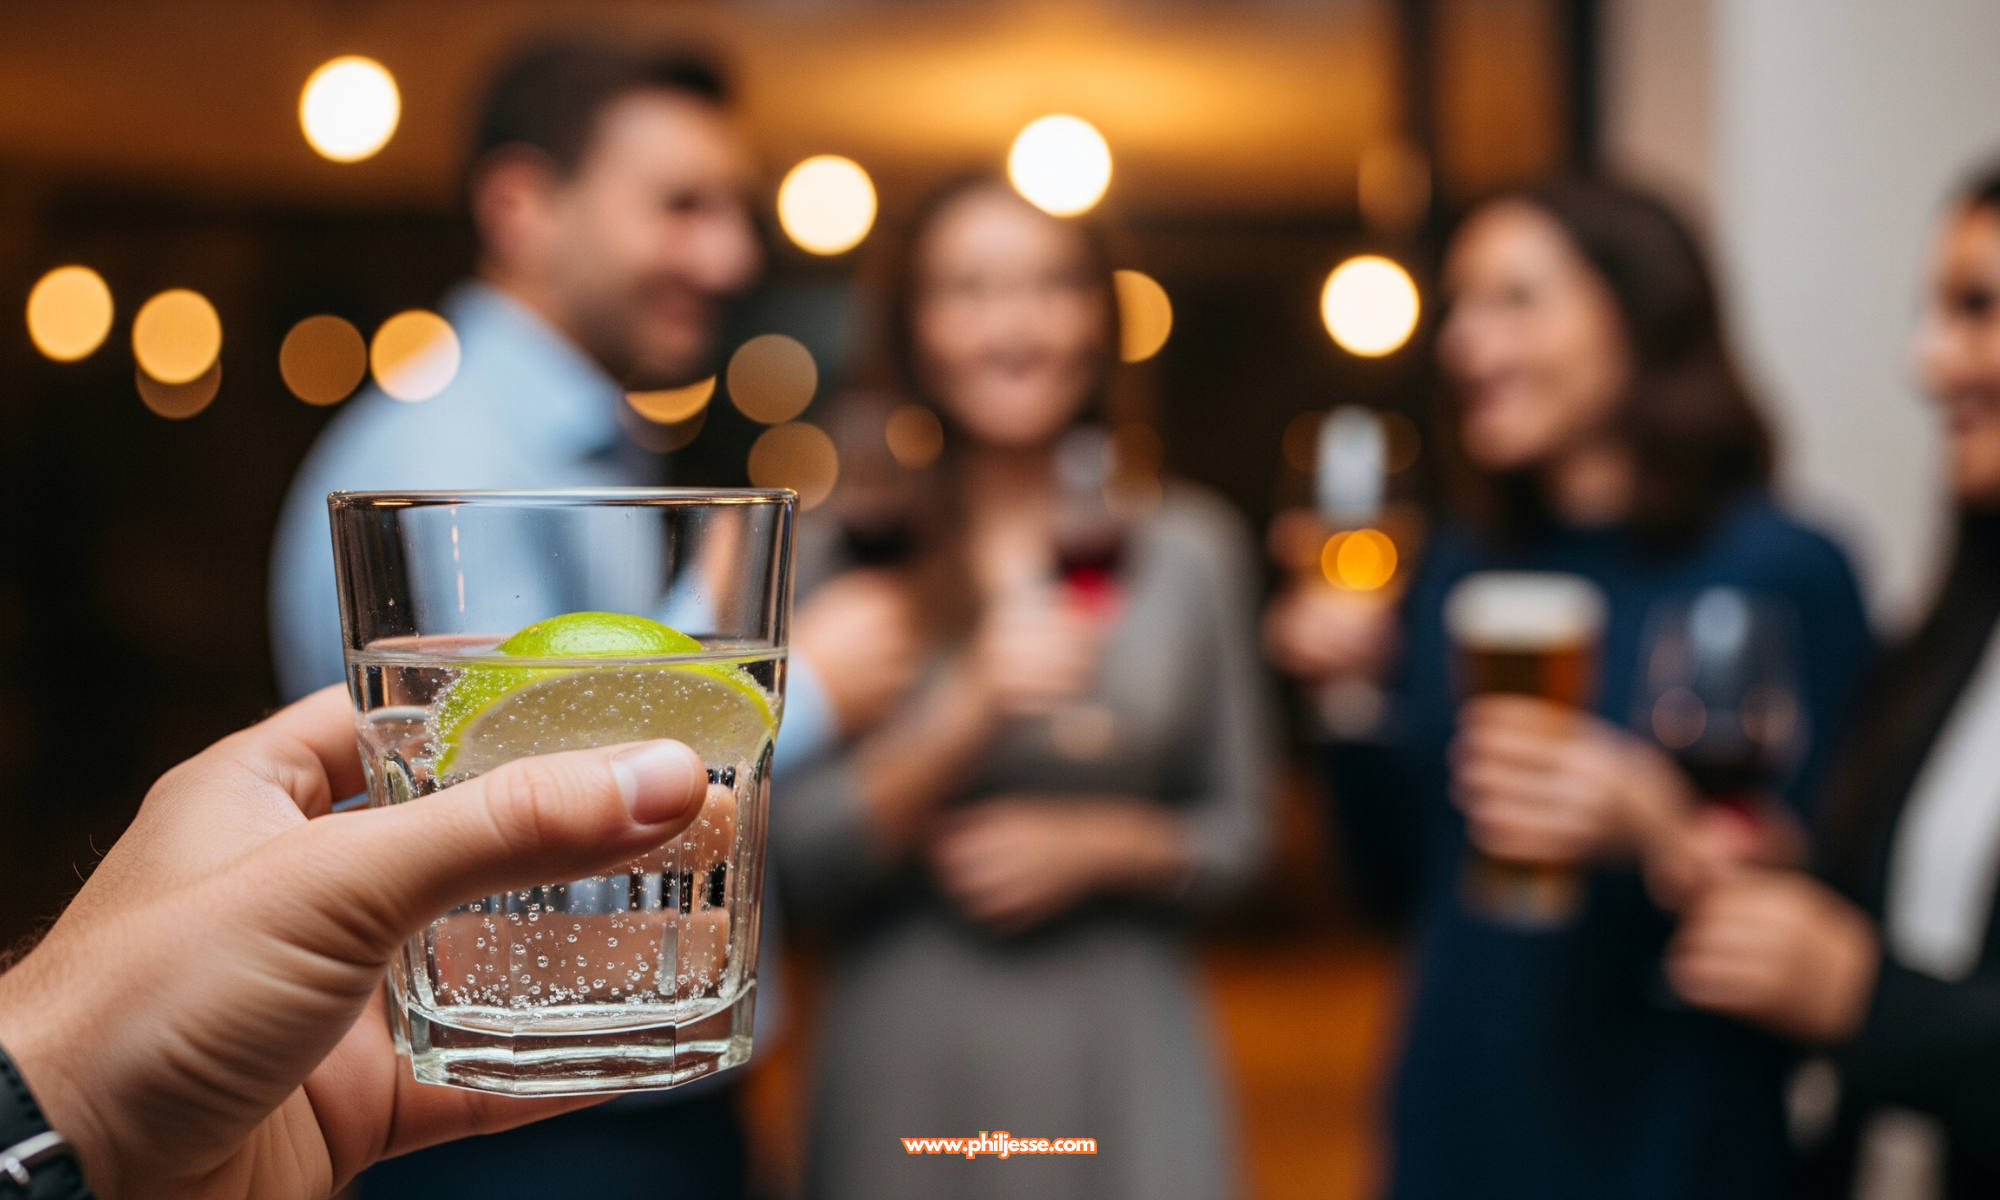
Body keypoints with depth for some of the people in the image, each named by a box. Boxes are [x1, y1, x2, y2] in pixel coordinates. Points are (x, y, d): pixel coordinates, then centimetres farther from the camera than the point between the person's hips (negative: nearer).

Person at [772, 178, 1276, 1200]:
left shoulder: (1187, 546, 0)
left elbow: (1235, 830, 6)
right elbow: (798, 859, -8)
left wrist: (1100, 846, -12)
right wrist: (964, 716, -22)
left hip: (1125, 1073, 1)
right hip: (906, 1068, -1)